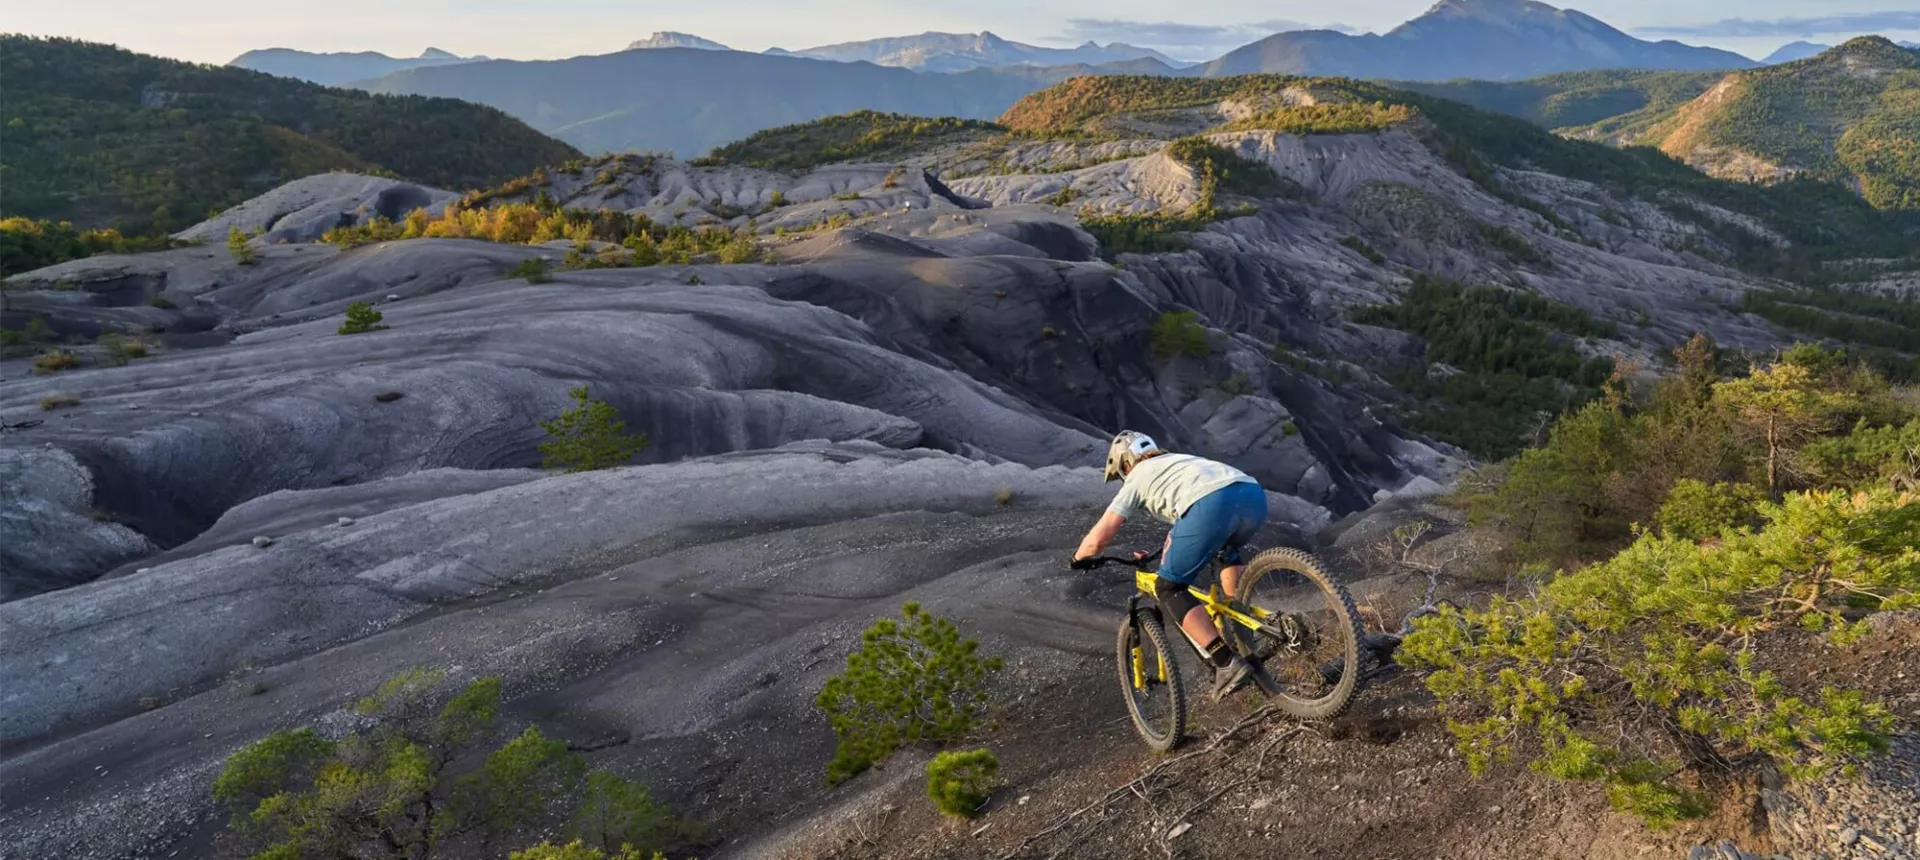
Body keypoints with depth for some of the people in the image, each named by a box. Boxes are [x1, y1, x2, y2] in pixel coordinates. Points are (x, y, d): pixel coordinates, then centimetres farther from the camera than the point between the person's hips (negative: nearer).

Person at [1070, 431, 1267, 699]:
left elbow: (1098, 538, 20)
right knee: (1231, 552, 39)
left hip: (1212, 505, -7)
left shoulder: (1137, 478, 24)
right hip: (1254, 494, 7)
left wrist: (1079, 559, 40)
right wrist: (1169, 553, 72)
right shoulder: (1181, 462, 42)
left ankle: (1228, 663, -1)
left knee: (1169, 589, 10)